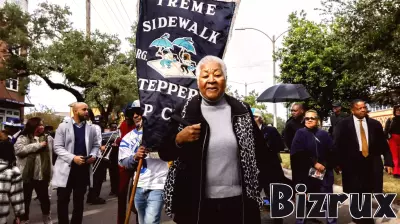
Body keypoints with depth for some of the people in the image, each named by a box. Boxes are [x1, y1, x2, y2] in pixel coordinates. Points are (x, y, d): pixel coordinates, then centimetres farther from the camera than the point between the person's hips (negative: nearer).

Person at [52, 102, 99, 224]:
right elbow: (58, 147, -8)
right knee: (63, 200, 5)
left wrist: (93, 155, -10)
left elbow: (96, 145, 11)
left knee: (79, 200, 13)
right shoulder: (63, 126, -3)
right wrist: (73, 158, -20)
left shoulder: (91, 128, 6)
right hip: (66, 169, -2)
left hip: (83, 169, 3)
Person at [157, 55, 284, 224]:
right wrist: (179, 139, -17)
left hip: (238, 202, 1)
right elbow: (164, 153, 1)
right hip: (195, 204, 0)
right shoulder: (184, 111, -1)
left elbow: (260, 151, 6)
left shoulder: (242, 111, 2)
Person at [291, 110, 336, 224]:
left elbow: (332, 152, 1)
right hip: (305, 173, -2)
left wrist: (325, 165, -13)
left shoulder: (324, 134, 6)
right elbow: (298, 153, -11)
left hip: (324, 172, 2)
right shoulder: (300, 133, 0)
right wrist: (314, 163, -15)